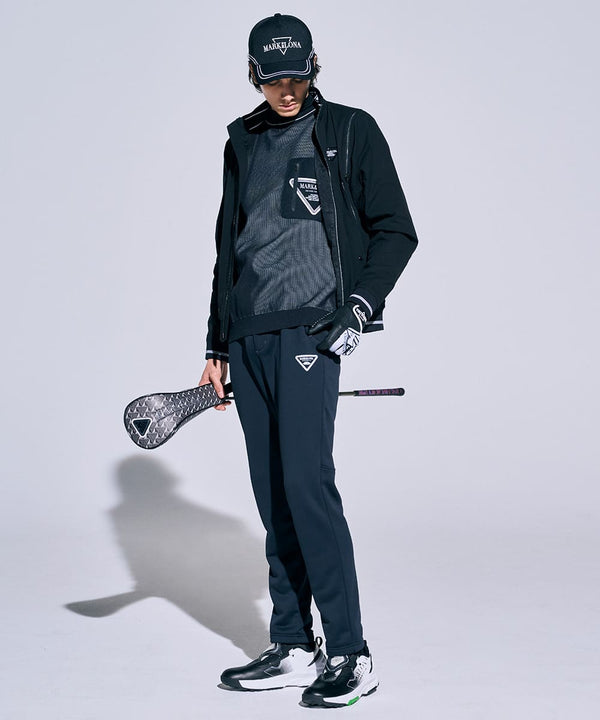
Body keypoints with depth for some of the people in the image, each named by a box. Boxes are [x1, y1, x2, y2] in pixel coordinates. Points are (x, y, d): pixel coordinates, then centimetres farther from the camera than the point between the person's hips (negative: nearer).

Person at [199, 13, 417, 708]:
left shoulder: (350, 131, 4)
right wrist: (216, 347, 19)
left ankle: (350, 654, -8)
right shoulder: (242, 143, 18)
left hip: (310, 329, -5)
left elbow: (396, 230, 5)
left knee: (306, 479, -15)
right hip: (247, 338, 6)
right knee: (271, 494, 4)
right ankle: (293, 649, 11)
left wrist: (362, 302, -9)